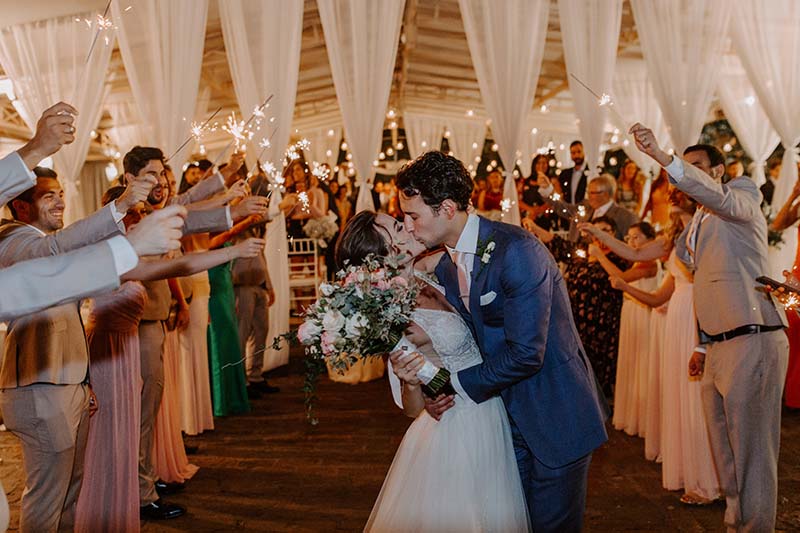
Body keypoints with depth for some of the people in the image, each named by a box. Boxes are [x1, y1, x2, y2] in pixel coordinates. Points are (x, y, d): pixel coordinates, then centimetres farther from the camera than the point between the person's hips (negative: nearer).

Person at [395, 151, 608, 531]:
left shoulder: (517, 250, -23)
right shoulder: (444, 269, 3)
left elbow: (525, 353, -26)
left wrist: (459, 385, -14)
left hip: (556, 413, -7)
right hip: (507, 415, 7)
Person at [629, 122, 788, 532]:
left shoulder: (741, 196, -1)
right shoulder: (697, 225, 22)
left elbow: (718, 197, -27)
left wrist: (661, 156, -39)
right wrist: (702, 345, 22)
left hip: (752, 340, -8)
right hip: (718, 345, 9)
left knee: (751, 449, -5)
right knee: (723, 449, 14)